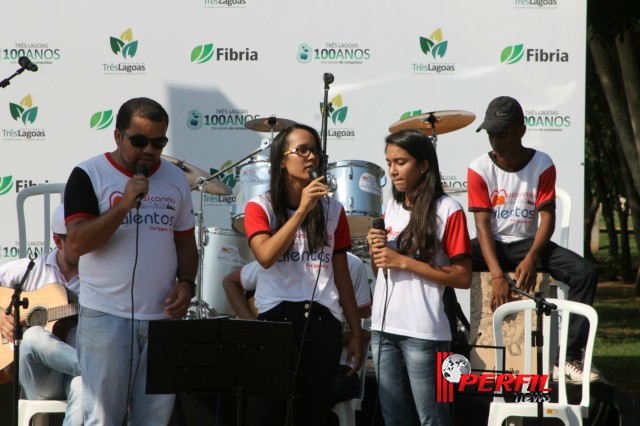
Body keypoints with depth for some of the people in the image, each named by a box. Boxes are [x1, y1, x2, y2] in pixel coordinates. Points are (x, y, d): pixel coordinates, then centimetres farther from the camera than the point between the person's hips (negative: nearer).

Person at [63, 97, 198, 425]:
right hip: (106, 319, -4)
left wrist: (186, 283, 1)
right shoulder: (89, 176, -3)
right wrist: (124, 204, -20)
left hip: (163, 316, 4)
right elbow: (77, 243, -12)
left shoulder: (175, 179, 13)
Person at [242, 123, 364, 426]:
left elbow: (341, 276, 13)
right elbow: (266, 256, -16)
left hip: (323, 321, 3)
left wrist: (356, 333, 9)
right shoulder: (260, 207, 2)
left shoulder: (332, 210, 11)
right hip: (276, 318, -3)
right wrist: (302, 210, -18)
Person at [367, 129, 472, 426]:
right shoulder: (391, 208, 14)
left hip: (423, 333, -7)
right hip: (384, 328, 7)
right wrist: (376, 252, -1)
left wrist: (404, 262, -15)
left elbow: (463, 278, -11)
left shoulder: (447, 211, -7)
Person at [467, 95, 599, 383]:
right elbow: (482, 224, -13)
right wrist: (497, 276, -26)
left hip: (527, 242, 1)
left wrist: (531, 259, -27)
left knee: (585, 273, -24)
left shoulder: (542, 165, -6)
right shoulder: (479, 169, -8)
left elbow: (547, 217, -9)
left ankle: (569, 359, -25)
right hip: (492, 245, -1)